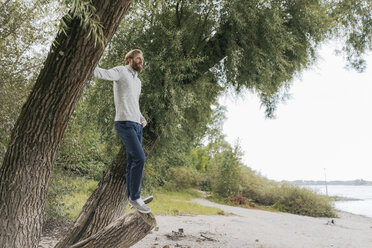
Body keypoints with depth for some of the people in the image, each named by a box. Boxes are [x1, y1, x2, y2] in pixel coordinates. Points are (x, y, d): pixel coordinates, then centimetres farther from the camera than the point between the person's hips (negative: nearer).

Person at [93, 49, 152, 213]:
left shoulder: (137, 81, 24)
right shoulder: (121, 71, -1)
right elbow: (102, 74, -20)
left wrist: (143, 119, 14)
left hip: (136, 125, 9)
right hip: (124, 124, -9)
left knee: (133, 161, 9)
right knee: (139, 158, -17)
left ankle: (132, 197, 16)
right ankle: (135, 197, -9)